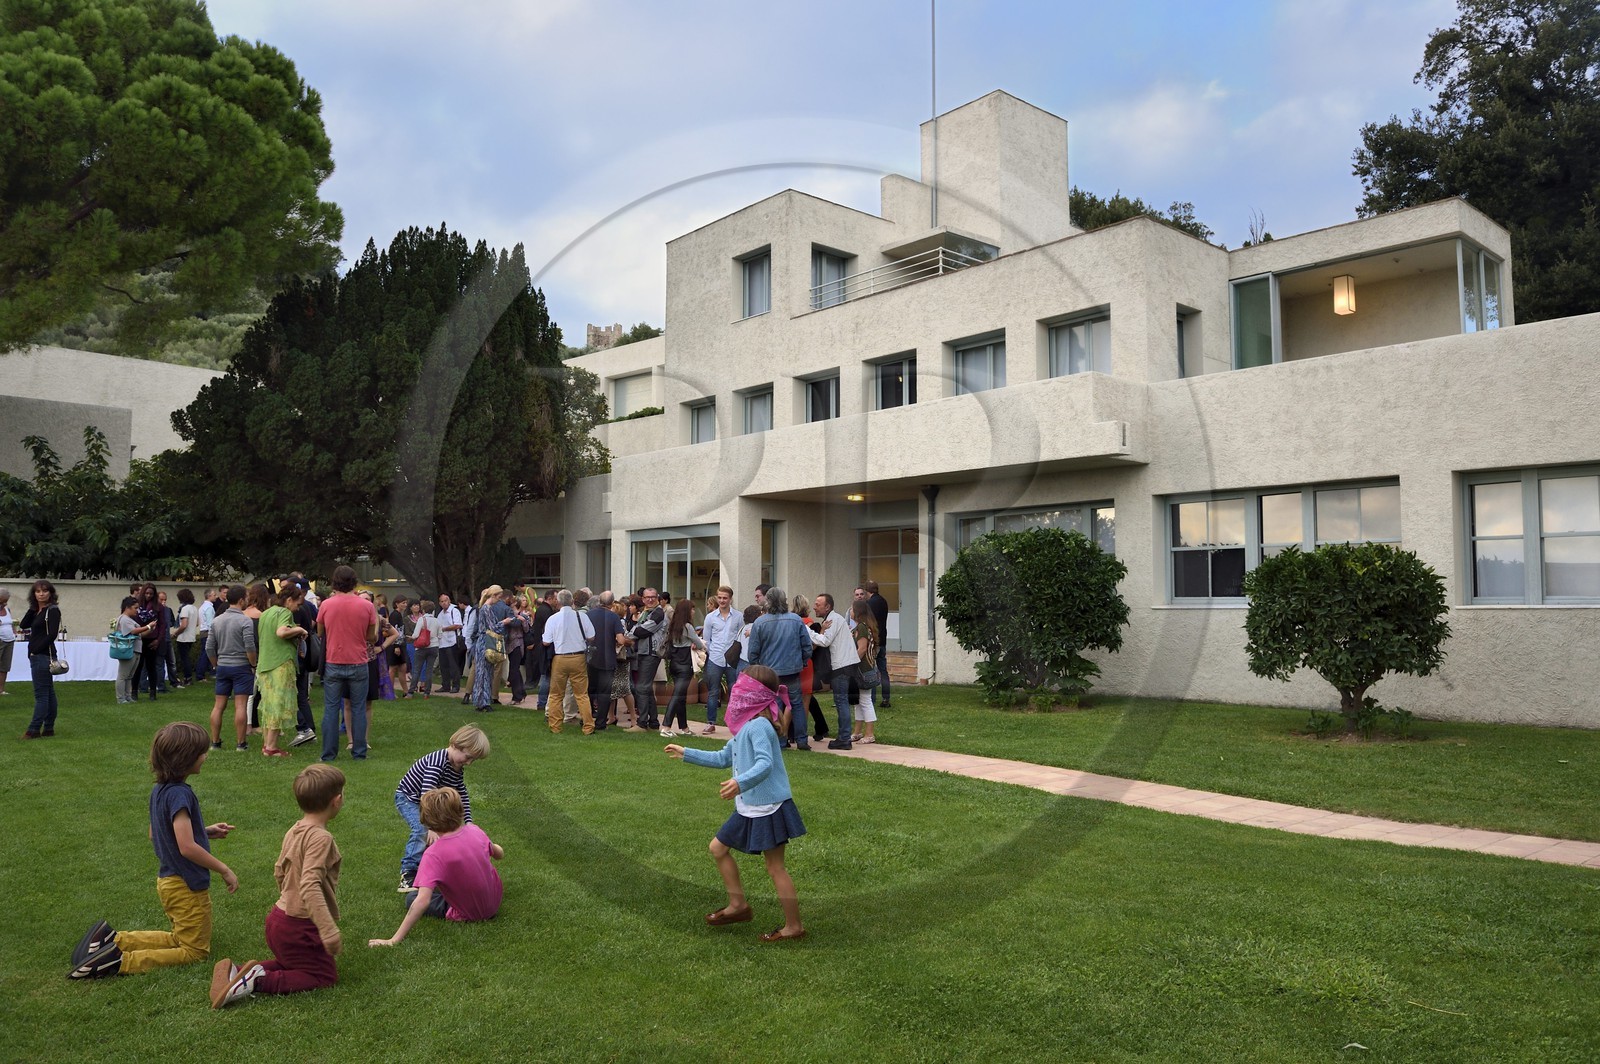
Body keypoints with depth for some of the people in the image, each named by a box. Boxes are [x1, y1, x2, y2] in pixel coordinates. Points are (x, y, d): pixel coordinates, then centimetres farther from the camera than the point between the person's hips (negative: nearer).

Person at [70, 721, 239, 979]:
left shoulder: (159, 790, 3)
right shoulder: (179, 794, -26)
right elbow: (187, 847, -30)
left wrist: (206, 831, 11)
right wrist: (224, 870, -19)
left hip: (168, 880, 9)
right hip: (187, 885, -9)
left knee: (179, 939, 25)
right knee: (196, 951, 5)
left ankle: (112, 940, 15)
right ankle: (121, 961, -7)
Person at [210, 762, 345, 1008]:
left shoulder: (294, 831, 5)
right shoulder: (320, 838, -23)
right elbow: (310, 886, -33)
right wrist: (329, 930, -36)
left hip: (279, 917, 9)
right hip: (300, 927, -9)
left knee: (291, 964, 27)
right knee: (326, 976, 4)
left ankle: (237, 972, 8)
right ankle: (260, 982, -10)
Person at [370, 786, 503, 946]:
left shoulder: (434, 855, -28)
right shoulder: (474, 830, -13)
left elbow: (423, 901, -36)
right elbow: (499, 854, 7)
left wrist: (394, 940, -33)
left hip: (470, 914, -5)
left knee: (412, 898, 11)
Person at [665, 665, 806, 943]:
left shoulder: (758, 725, -20)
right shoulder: (745, 727, 11)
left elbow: (765, 764, -34)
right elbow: (723, 758, 23)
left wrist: (740, 782, -49)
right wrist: (686, 754, 27)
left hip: (769, 807, -10)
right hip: (749, 808, 10)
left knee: (775, 867, -1)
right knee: (718, 848, 17)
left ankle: (794, 927, 11)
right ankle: (738, 905, 29)